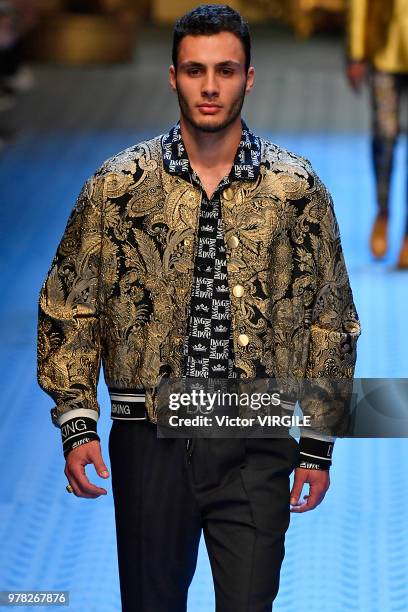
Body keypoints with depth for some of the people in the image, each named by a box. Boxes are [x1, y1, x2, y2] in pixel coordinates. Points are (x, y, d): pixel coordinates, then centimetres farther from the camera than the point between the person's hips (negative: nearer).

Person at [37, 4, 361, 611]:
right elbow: (68, 308, 5)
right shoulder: (118, 185, -1)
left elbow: (331, 320, 6)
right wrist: (76, 425, -3)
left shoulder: (298, 189, 0)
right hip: (149, 441, 1)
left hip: (256, 448, 0)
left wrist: (318, 445, 4)